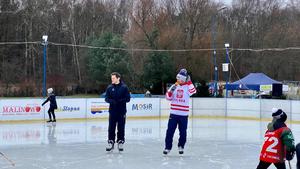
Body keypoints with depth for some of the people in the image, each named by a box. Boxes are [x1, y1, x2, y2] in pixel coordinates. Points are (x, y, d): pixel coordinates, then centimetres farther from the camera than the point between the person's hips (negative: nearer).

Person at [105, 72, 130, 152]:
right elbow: (106, 98, 4)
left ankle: (120, 142, 14)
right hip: (112, 111, 2)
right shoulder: (110, 87, 5)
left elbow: (128, 98, -3)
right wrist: (112, 101, -16)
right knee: (111, 128, 2)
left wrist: (121, 101, -20)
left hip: (121, 111, -2)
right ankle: (111, 143, 9)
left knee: (121, 128, 4)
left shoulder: (124, 87, -2)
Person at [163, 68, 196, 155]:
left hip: (183, 114, -1)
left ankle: (181, 146, 24)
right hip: (173, 113, 2)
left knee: (183, 132, 6)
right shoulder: (174, 86, 8)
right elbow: (168, 97, 5)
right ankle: (167, 147, 6)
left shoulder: (187, 86, 1)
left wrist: (189, 82, -19)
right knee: (170, 131, -1)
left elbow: (193, 91, -20)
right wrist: (171, 91, -13)